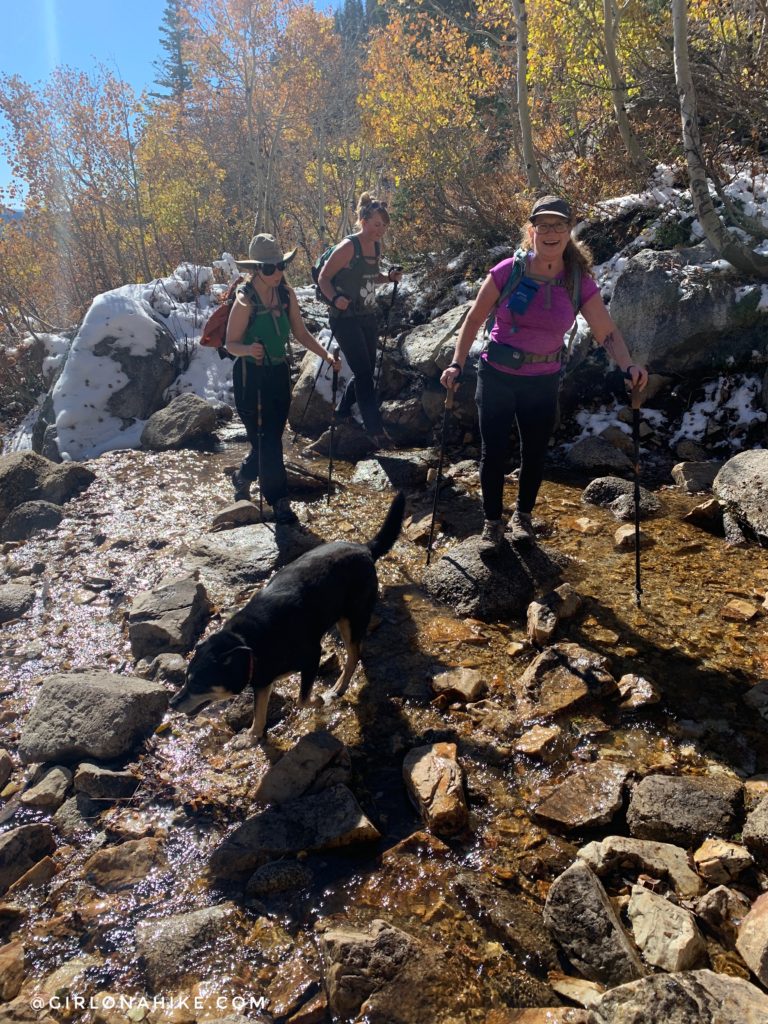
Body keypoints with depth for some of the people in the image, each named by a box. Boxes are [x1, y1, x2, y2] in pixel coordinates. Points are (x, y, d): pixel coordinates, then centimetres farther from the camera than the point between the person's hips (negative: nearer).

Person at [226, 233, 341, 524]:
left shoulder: (286, 293, -2)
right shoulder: (245, 300, -18)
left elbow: (300, 333, 4)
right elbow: (230, 344, -14)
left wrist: (326, 355, -9)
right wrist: (249, 349, -36)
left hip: (279, 373, 6)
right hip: (251, 377, -6)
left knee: (272, 438, 14)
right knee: (266, 441, -3)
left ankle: (243, 477, 41)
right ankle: (279, 502, 11)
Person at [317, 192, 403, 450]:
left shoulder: (376, 246, 7)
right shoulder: (348, 247, -15)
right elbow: (323, 278, -12)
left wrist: (389, 277, 3)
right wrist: (335, 298, -29)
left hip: (368, 317, 8)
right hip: (346, 319, -8)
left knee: (365, 372, 13)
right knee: (363, 373, -11)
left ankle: (342, 412, 35)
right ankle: (375, 430, -6)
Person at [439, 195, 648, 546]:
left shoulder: (579, 282, -7)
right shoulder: (507, 271, -11)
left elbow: (608, 333, -8)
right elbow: (474, 320, -5)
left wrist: (628, 366, -26)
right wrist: (457, 364, -14)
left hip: (543, 383, 2)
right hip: (496, 377, -1)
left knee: (535, 453, 11)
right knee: (493, 452, 4)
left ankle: (522, 515, 36)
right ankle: (492, 522, 24)